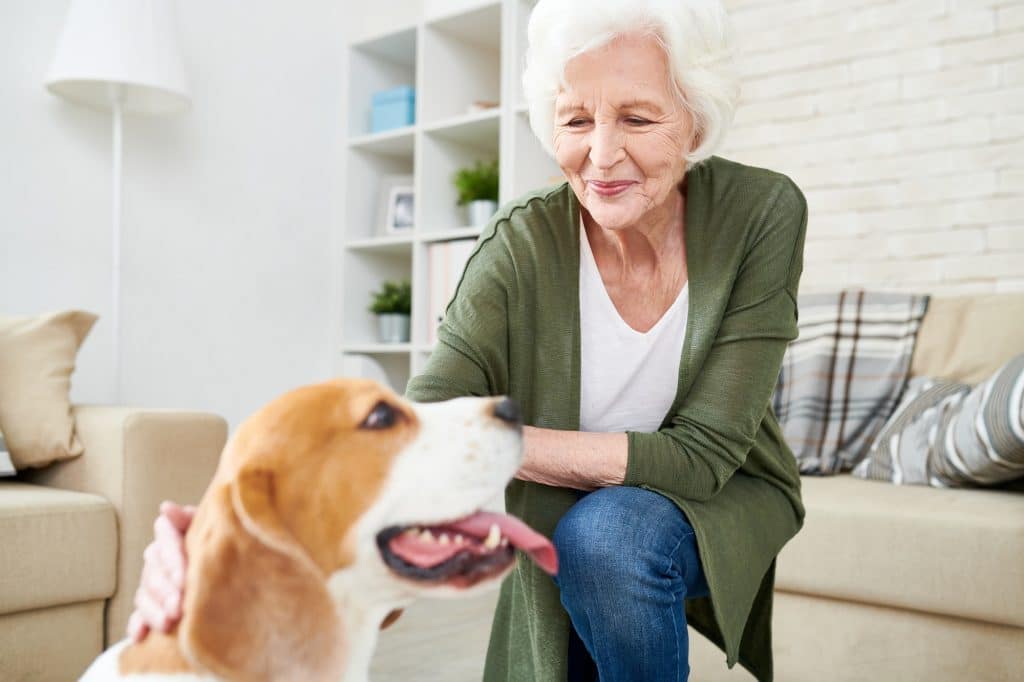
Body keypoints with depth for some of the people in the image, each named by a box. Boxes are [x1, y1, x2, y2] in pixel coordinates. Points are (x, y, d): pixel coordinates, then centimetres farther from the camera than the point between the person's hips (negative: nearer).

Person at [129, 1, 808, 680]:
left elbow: (704, 452, -25)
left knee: (607, 530, -30)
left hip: (725, 497, -1)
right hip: (571, 517, 2)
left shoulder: (762, 212, -22)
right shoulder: (520, 248, -22)